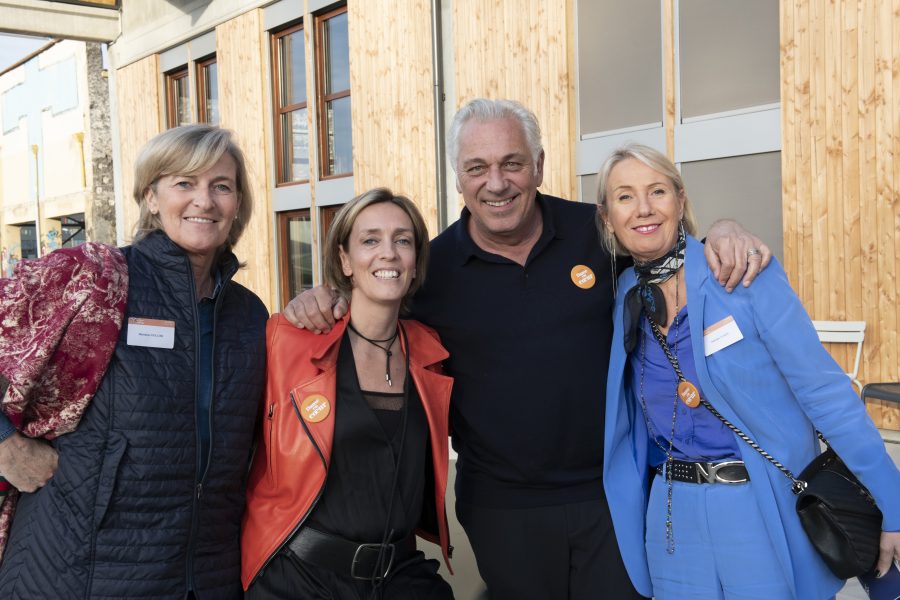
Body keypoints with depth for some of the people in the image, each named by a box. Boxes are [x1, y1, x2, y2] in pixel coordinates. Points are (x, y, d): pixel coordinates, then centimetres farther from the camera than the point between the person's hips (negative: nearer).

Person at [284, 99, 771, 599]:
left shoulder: (597, 231, -4)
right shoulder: (432, 267, -5)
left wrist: (719, 236, -10)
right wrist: (319, 304, -12)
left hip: (611, 490, 1)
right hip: (502, 507, 0)